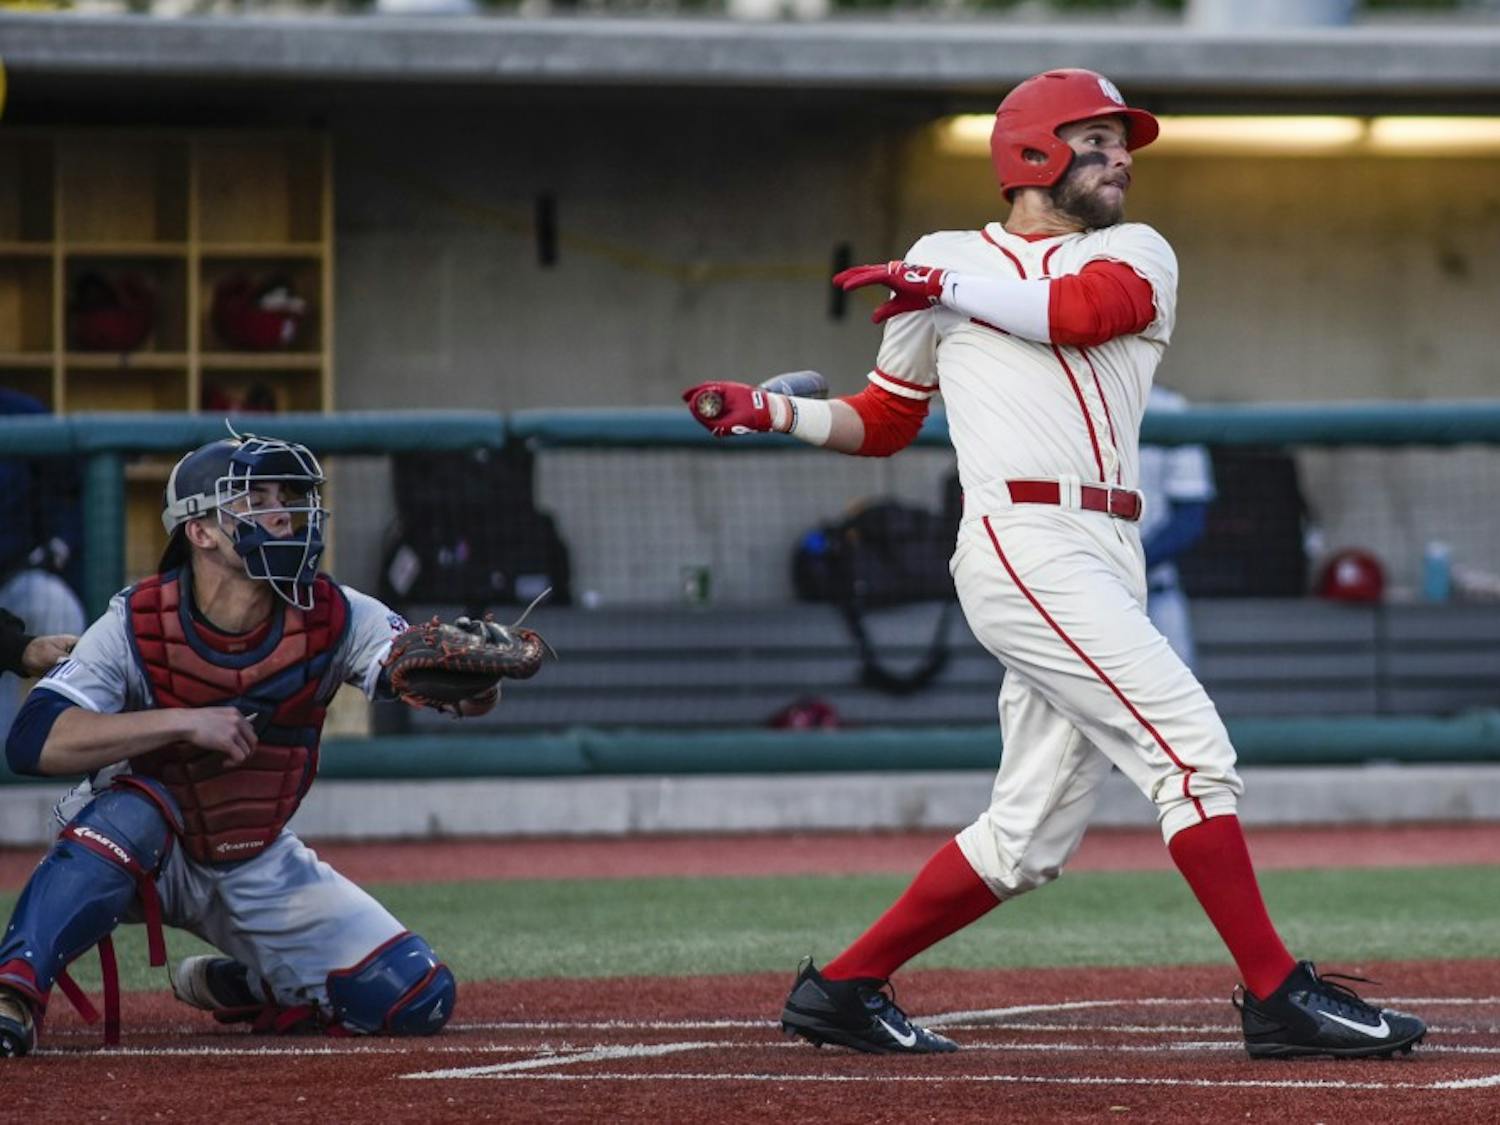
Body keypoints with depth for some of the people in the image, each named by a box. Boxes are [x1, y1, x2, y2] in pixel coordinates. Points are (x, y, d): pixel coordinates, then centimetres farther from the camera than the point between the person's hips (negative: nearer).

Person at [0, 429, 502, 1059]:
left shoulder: (331, 620, -14)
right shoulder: (137, 625, -21)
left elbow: (466, 695, -24)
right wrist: (185, 723, -36)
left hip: (261, 870, 4)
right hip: (143, 857, -4)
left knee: (419, 1001, -8)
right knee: (129, 811, -38)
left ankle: (243, 987, 16)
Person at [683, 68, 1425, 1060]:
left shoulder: (1137, 253, 18)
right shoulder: (942, 261, 14)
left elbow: (1082, 309, -6)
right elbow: (885, 421, 23)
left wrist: (947, 286, -2)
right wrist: (771, 411, 10)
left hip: (1108, 564, 5)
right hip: (1025, 543, -5)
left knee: (1030, 838, 5)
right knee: (1191, 747, -17)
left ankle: (841, 990, 18)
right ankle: (1279, 997, -16)